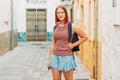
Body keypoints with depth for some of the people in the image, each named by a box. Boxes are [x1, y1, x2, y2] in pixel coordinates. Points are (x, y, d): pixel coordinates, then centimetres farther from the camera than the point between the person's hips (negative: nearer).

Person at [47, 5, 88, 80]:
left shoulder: (72, 26, -5)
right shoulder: (55, 27, 7)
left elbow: (85, 37, 2)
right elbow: (53, 44, 11)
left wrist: (73, 45, -6)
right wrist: (49, 58, 9)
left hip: (66, 57, -4)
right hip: (55, 57, 4)